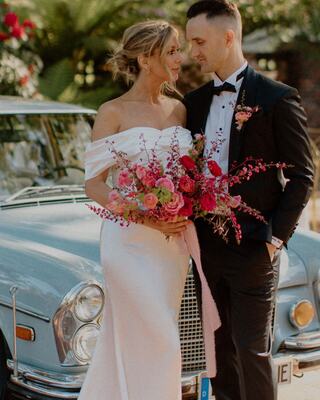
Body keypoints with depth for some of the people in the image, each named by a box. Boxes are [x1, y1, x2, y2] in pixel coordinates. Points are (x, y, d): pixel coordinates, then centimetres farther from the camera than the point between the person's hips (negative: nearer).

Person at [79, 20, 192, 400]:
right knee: (158, 344, -6)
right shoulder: (113, 112, -5)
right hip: (130, 240, -5)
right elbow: (94, 184, -7)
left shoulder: (179, 110, 9)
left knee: (125, 341, 11)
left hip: (174, 238, 5)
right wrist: (146, 218, -19)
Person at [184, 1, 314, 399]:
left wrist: (277, 237, -11)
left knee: (252, 350, 0)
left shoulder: (277, 98, -7)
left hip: (253, 247, -5)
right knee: (220, 348, 13)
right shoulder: (195, 101, 10)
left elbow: (301, 176, -6)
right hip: (207, 244, 6)